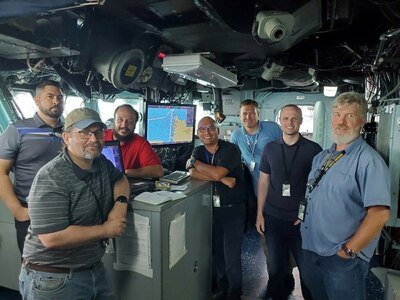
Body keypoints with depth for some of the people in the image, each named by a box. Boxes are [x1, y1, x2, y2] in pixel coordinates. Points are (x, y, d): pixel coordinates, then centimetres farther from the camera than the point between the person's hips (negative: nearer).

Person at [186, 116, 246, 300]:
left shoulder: (230, 149, -13)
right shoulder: (198, 151, 5)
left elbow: (217, 173, -26)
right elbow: (192, 174, -12)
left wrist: (194, 162, -12)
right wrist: (222, 179, -21)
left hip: (233, 210, -5)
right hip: (212, 209, 5)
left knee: (231, 257, -1)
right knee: (217, 253, 17)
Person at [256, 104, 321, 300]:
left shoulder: (314, 149, -6)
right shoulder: (270, 148, 1)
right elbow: (263, 182, 5)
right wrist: (259, 213, 3)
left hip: (302, 218, -2)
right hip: (273, 217, 2)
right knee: (275, 264, 16)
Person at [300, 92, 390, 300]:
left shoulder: (368, 160, -18)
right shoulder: (321, 157, 7)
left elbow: (379, 214, -24)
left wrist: (349, 250, -19)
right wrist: (302, 216, 7)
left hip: (343, 259, -7)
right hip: (311, 250, 7)